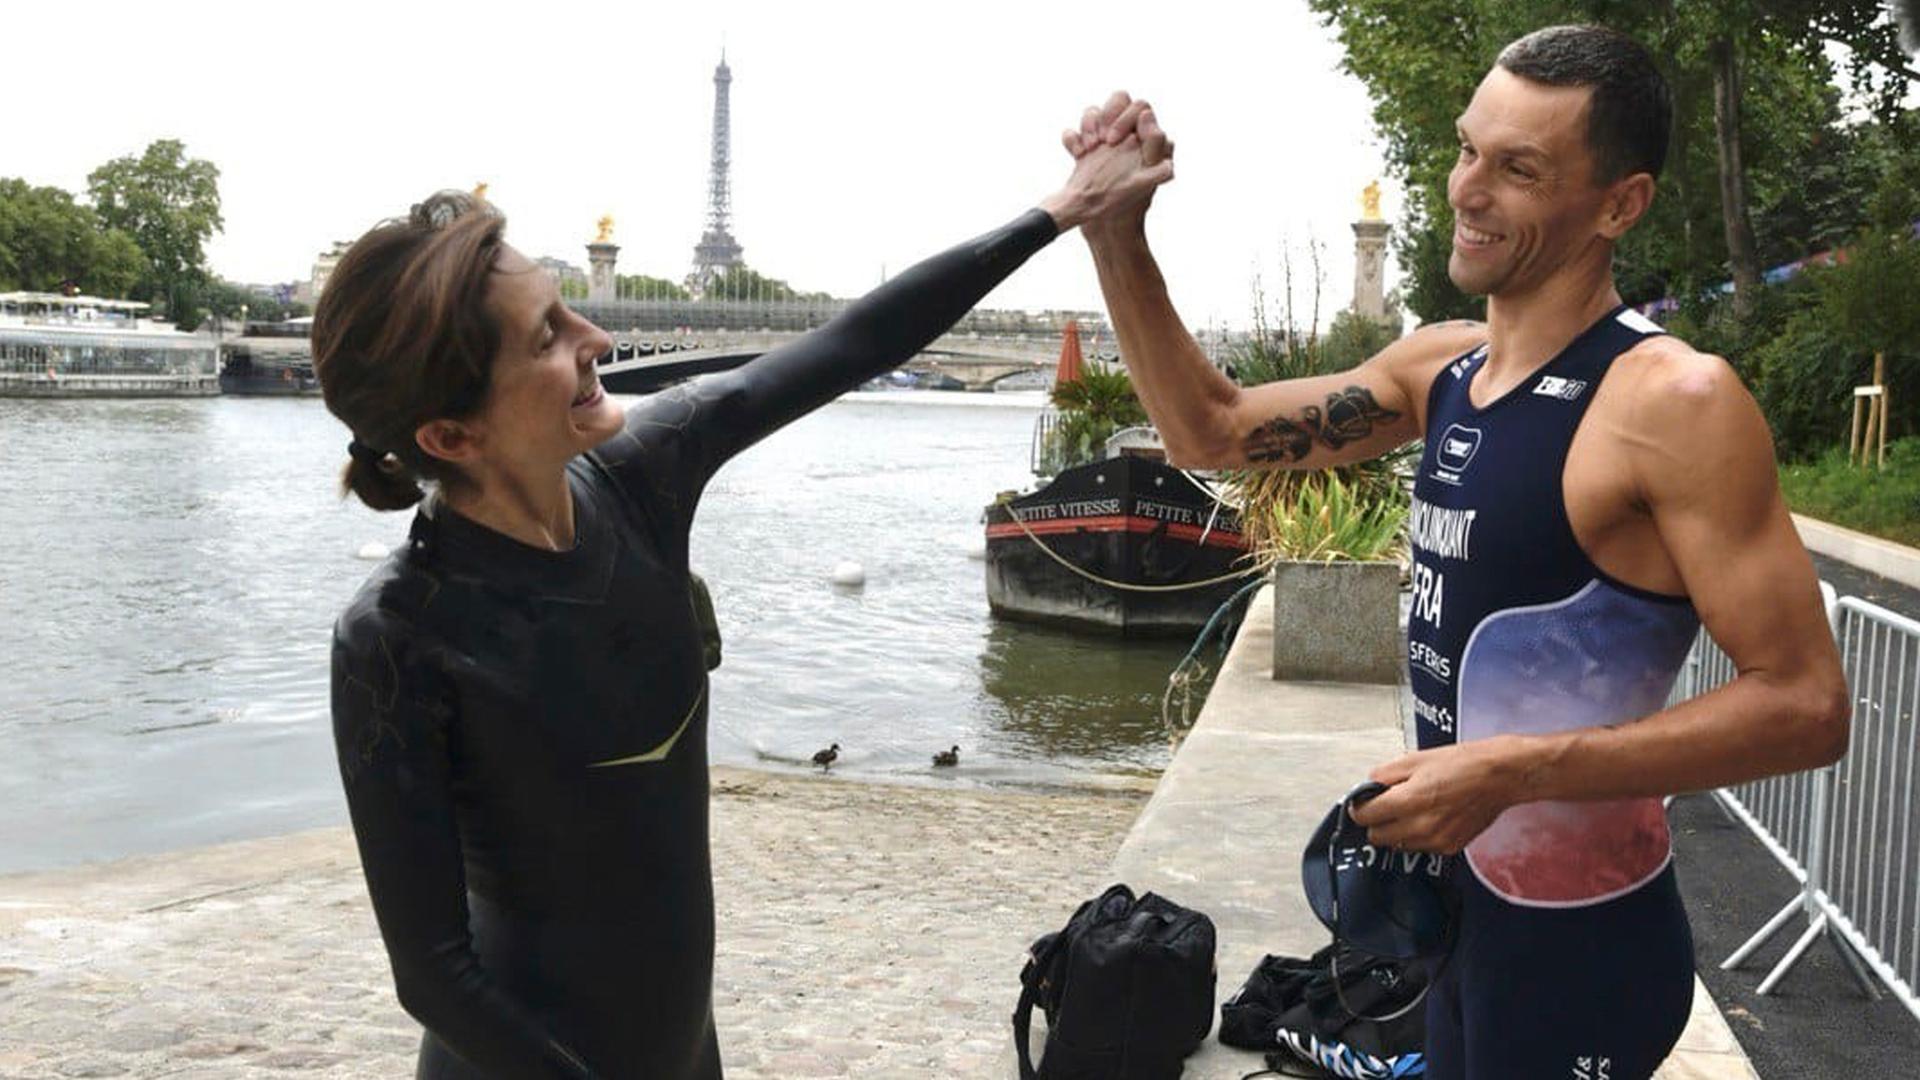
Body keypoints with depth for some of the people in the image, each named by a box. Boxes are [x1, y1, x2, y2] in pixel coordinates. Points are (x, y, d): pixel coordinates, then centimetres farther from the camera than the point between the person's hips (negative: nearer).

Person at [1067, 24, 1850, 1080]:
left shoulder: (1674, 403, -21)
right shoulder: (1440, 365, 2)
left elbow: (1803, 706, -22)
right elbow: (1213, 432, 8)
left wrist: (1511, 771, -28)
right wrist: (1117, 239, -4)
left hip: (1581, 942, -7)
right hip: (1459, 905, 8)